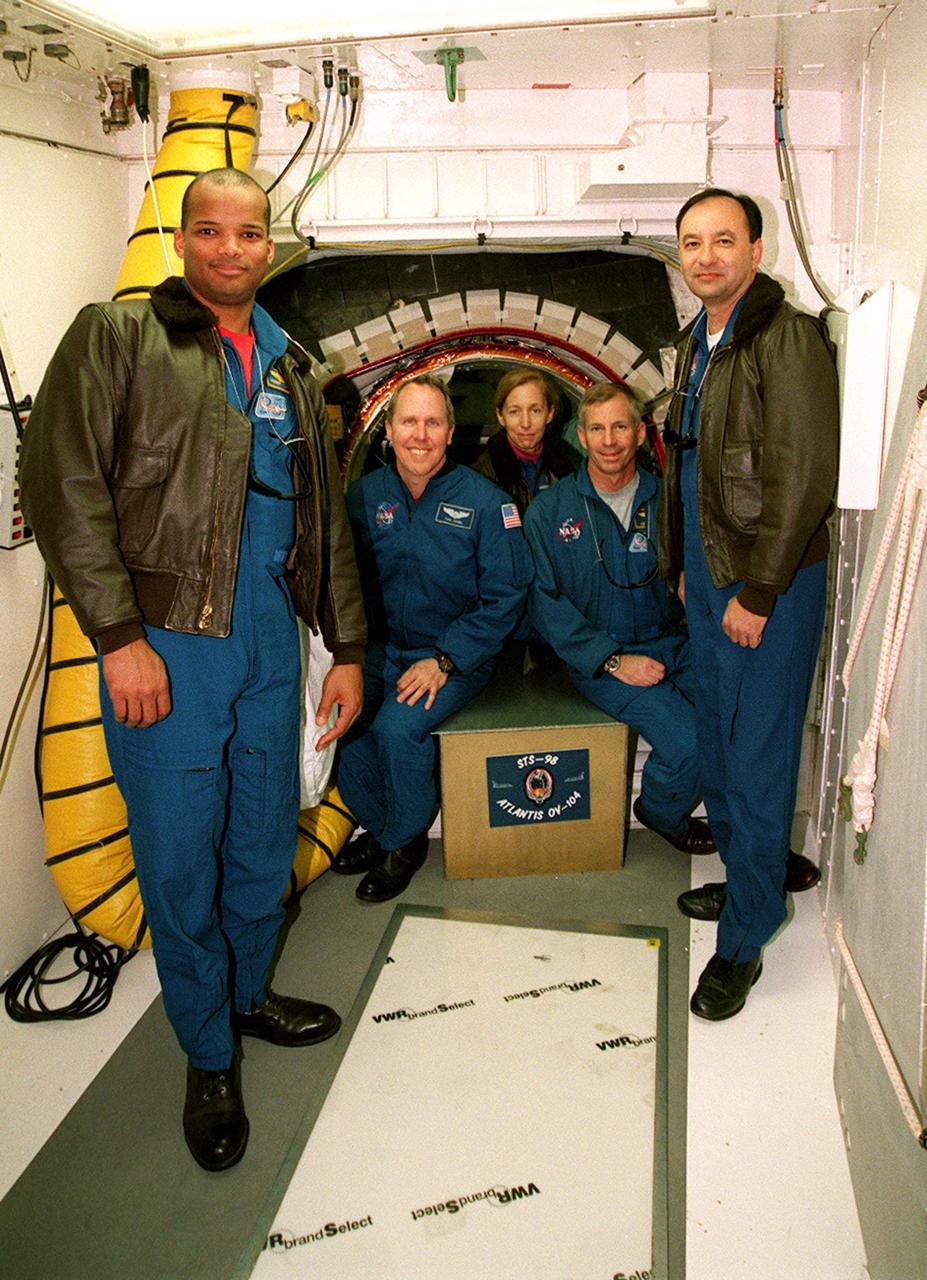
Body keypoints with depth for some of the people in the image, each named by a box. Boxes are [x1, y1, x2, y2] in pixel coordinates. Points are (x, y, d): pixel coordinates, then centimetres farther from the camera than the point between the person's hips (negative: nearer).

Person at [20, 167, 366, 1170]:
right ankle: (207, 1058, 22)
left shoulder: (290, 370, 16)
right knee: (181, 854, 3)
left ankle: (247, 992, 38)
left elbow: (326, 517, 18)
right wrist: (120, 637, -15)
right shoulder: (115, 338, 0)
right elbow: (64, 487, -9)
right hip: (165, 642, -5)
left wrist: (348, 648, 14)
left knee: (266, 838, 14)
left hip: (270, 638, 5)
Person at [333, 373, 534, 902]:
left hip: (457, 656, -4)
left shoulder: (484, 501, -8)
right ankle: (378, 825, 6)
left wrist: (445, 660, -16)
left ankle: (403, 843, 1)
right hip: (381, 650, 4)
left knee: (397, 727, -28)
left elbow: (505, 596, -9)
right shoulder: (364, 495, 4)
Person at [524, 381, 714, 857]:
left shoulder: (666, 500, 6)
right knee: (686, 740, -24)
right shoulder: (549, 510, 0)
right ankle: (663, 816, 10)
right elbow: (546, 603, -5)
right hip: (599, 657, -3)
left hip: (670, 643, 3)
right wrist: (613, 660, -13)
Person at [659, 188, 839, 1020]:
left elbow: (803, 477, -19)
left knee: (757, 755, -1)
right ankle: (758, 871, 36)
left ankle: (744, 940, 12)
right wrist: (682, 565, 17)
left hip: (769, 586, -8)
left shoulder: (788, 337, -14)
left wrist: (757, 593, -18)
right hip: (707, 578, 8)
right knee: (718, 742, 16)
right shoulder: (696, 343, 14)